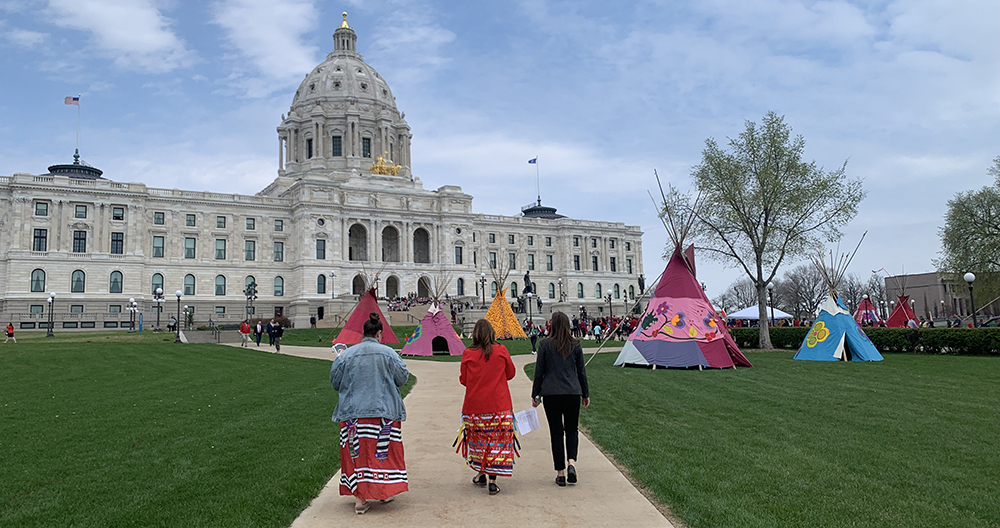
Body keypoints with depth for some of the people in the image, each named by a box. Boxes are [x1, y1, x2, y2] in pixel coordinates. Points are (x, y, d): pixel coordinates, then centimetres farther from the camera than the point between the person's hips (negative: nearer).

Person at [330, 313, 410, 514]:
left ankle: (360, 498, 4)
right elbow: (403, 377, 0)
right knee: (383, 451, 11)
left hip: (352, 412, 2)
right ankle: (385, 491, 19)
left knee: (357, 452, 6)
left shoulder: (346, 355, -1)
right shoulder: (388, 353, -6)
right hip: (383, 411, -1)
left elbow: (335, 382, 4)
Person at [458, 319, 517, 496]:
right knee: (497, 441, 4)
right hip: (499, 405, 0)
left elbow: (463, 380, 4)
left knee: (478, 440, 16)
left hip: (474, 405, 1)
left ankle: (480, 474, 24)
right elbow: (511, 373, 9)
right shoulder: (501, 351, -4)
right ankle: (492, 481, 2)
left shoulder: (468, 354, -5)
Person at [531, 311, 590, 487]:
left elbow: (539, 371, -1)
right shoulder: (575, 345, 2)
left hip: (551, 394, -1)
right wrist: (586, 394, 18)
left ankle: (560, 473, 9)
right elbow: (581, 371, 8)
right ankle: (571, 462, -6)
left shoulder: (545, 344, -4)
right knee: (571, 430, 16)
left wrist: (535, 394, 8)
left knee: (556, 432, 7)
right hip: (572, 393, 1)